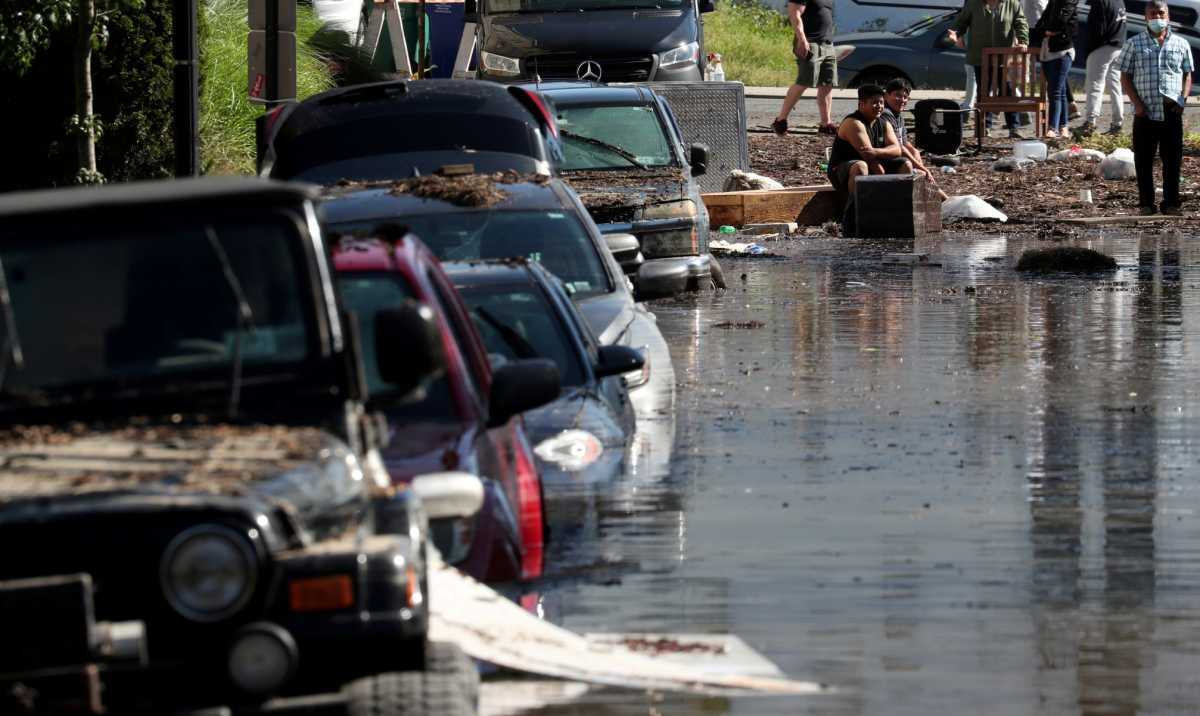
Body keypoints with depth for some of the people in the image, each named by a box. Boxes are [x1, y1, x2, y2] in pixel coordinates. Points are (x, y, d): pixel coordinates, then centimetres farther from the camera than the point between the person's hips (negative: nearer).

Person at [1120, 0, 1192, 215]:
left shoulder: (1180, 44, 11)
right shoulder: (1133, 44, 6)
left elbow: (1187, 75, 15)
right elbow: (1125, 77, 5)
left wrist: (1183, 99, -2)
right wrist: (1137, 103, -7)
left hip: (1172, 113, 1)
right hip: (1145, 113, -1)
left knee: (1172, 160, 2)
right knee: (1144, 161, 2)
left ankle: (1171, 203, 9)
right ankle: (1146, 203, 9)